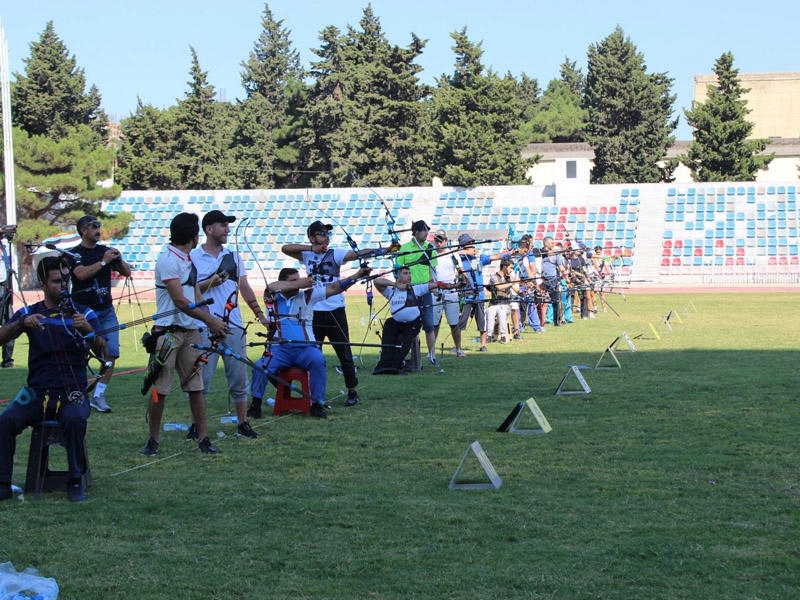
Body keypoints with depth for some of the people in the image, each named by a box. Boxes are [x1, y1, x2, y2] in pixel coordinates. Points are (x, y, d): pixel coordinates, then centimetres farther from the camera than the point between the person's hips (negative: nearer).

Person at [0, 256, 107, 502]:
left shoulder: (84, 314, 7)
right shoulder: (29, 313, 10)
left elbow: (102, 352, -7)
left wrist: (88, 330, -28)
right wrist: (22, 323, -26)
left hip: (72, 393, -1)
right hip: (36, 393, 2)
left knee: (75, 418, -34)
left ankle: (76, 482, -21)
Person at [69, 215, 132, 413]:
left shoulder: (106, 251, 12)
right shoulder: (74, 254, -1)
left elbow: (127, 273, 9)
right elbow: (81, 273, -19)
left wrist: (119, 260, -10)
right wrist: (103, 262, -19)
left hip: (106, 310, 4)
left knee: (111, 354, -6)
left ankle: (98, 396, 0)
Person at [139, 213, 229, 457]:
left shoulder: (190, 260, 15)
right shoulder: (167, 260, -12)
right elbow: (180, 301, -15)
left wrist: (212, 323, 2)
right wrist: (210, 320, -10)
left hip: (191, 332, 7)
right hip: (168, 332, -7)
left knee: (196, 387, 5)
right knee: (160, 388, -1)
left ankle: (203, 437, 8)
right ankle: (153, 439, 8)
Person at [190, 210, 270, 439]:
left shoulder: (233, 256, 13)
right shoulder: (193, 257, 0)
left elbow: (244, 288, 14)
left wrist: (260, 315, 9)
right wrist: (209, 284, -14)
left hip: (233, 326, 4)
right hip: (205, 328, -4)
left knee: (239, 376, 4)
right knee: (202, 378, -2)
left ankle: (242, 423, 12)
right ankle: (196, 424, 8)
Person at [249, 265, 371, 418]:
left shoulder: (307, 296, 12)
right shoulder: (274, 298, 11)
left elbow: (334, 288, 6)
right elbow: (272, 287, -12)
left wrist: (358, 275, -3)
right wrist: (299, 284, -10)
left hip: (305, 348, 0)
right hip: (280, 349, 0)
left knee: (318, 360, -32)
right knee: (260, 366, -26)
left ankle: (317, 404, -23)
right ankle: (255, 404, -7)